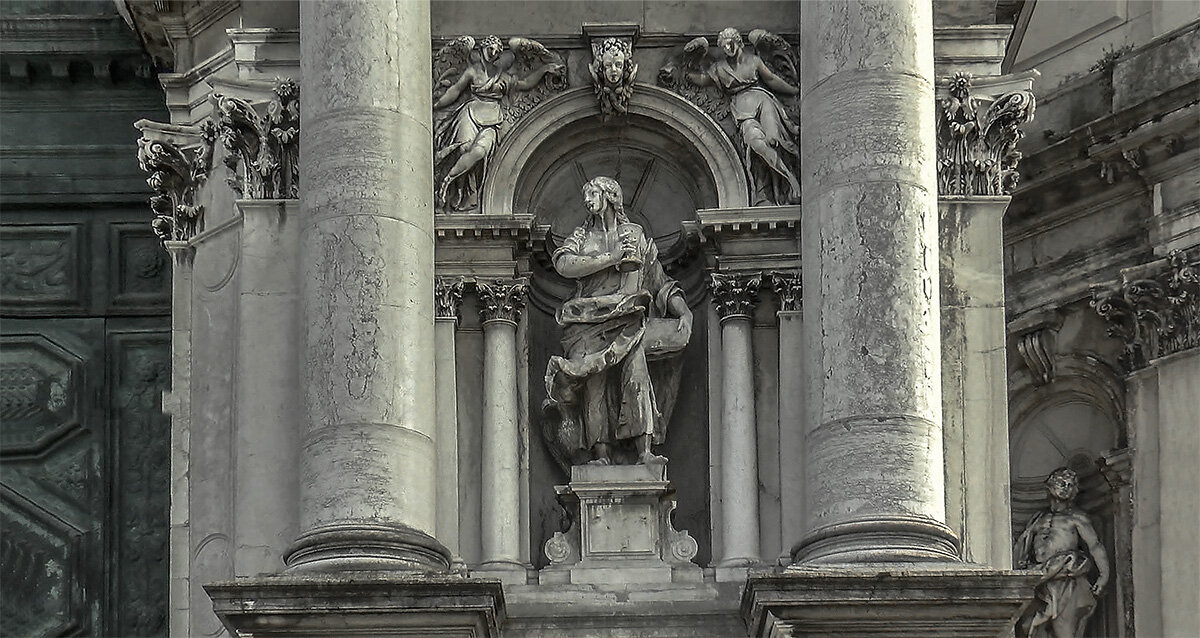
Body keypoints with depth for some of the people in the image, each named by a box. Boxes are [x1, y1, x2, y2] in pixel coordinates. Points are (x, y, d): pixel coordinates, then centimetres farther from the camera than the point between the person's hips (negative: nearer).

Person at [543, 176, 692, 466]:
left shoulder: (636, 236, 18)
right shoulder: (582, 236, 19)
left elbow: (660, 283, 21)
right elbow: (564, 265, -3)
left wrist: (683, 311, 6)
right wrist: (613, 258, -6)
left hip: (625, 324, -1)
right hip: (589, 322, 1)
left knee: (636, 376, -22)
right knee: (595, 384, -15)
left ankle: (644, 452, -29)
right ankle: (601, 455, -19)